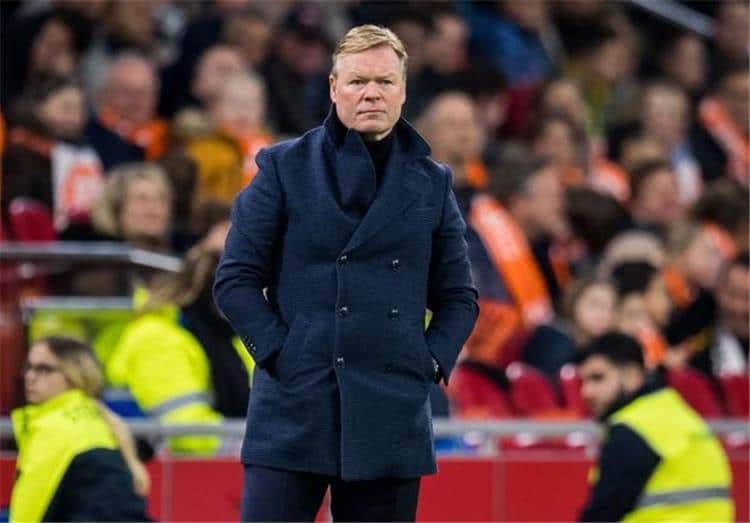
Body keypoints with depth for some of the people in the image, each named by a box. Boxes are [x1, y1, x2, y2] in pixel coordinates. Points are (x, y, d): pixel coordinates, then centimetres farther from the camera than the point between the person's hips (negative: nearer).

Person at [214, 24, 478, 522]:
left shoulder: (432, 183, 12)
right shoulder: (284, 167, 4)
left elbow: (458, 297, 16)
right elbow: (235, 279, 2)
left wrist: (431, 362, 1)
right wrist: (278, 351, -7)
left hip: (392, 418, 3)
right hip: (293, 411, -3)